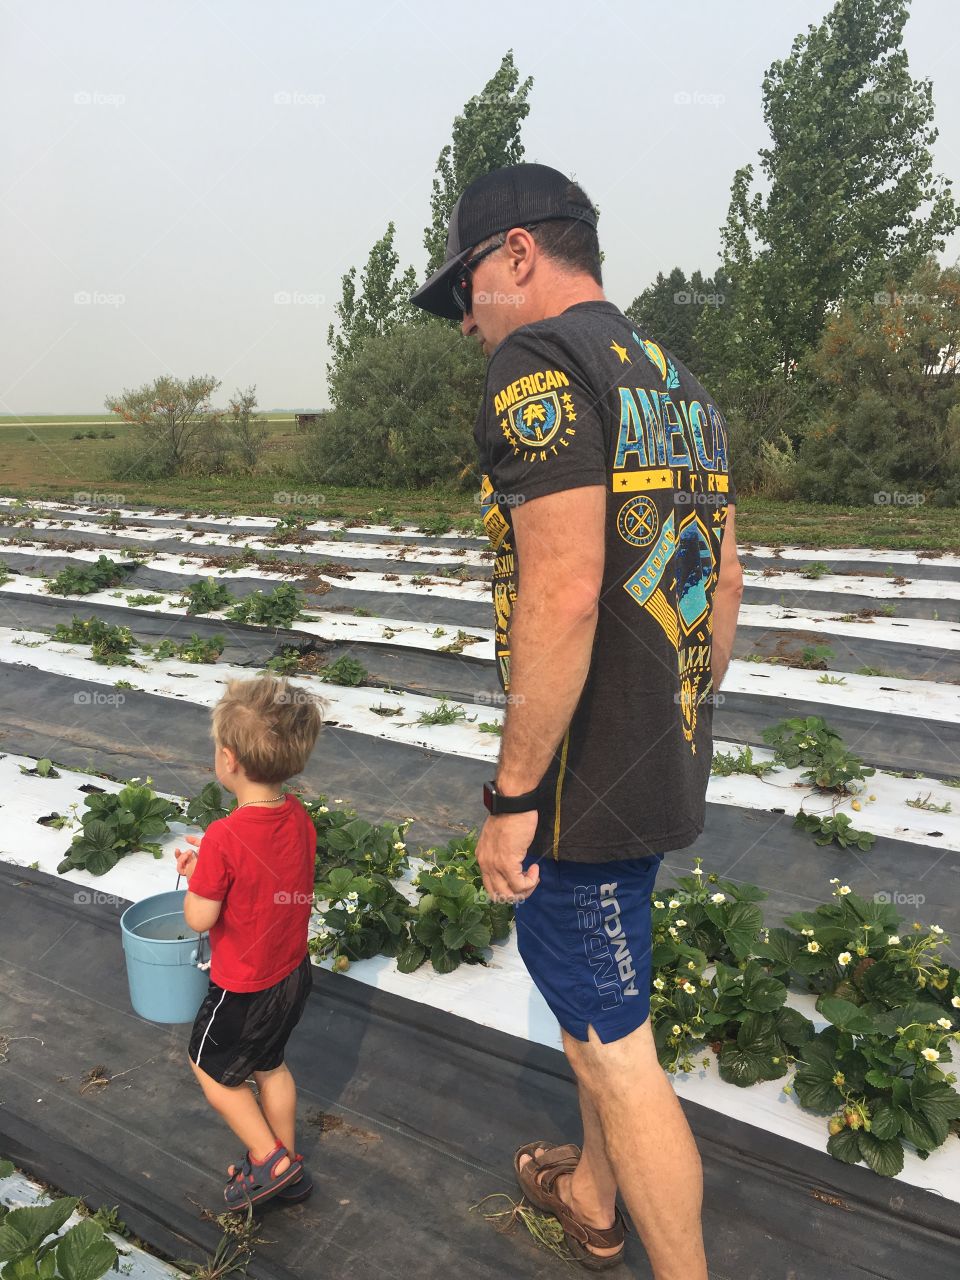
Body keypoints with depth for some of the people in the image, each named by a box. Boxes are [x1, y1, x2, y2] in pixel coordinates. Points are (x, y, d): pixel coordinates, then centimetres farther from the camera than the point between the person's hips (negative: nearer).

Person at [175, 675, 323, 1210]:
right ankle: (288, 1161, 43)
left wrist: (195, 873, -5)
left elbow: (200, 918, -22)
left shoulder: (224, 837, -32)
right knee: (270, 1065, 27)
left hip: (244, 989, -7)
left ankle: (269, 1159, 26)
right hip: (294, 972, 7)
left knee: (211, 1067, 21)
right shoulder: (299, 817, -10)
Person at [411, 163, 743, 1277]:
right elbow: (724, 581, 15)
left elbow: (563, 594, -27)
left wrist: (512, 796, -20)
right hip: (666, 764, 10)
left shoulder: (539, 363, -16)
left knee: (613, 1047, 7)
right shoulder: (683, 387, 13)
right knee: (581, 983, 27)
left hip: (584, 776, -10)